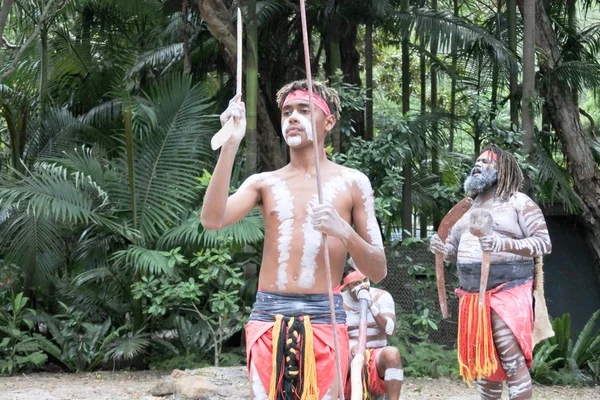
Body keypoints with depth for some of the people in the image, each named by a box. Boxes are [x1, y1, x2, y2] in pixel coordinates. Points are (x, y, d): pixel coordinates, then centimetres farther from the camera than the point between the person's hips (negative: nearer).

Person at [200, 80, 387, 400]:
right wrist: (230, 144, -12)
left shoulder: (351, 182, 6)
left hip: (323, 318, -1)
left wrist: (344, 232, -17)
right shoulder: (264, 183, 10)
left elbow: (378, 272, 3)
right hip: (268, 317, 1)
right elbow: (212, 220, -9)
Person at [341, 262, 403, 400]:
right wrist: (352, 347, -31)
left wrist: (371, 306, -24)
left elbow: (390, 330, -13)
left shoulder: (382, 296, 0)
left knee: (392, 353, -34)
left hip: (377, 357, 1)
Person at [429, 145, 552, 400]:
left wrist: (503, 244, -23)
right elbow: (455, 250, 23)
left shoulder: (518, 202, -2)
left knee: (512, 360, -11)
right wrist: (442, 249, -1)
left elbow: (544, 243, -9)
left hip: (507, 292, -7)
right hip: (472, 295, 7)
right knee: (483, 361, 12)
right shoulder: (469, 207, 18)